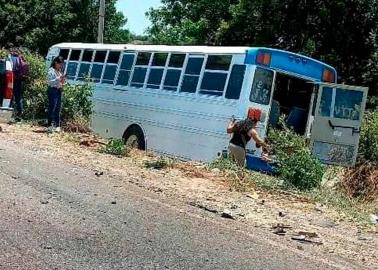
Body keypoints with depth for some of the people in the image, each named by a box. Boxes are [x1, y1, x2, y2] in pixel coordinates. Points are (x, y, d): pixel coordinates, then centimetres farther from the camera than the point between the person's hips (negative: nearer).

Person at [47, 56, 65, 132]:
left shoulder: (59, 71, 16)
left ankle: (57, 126, 10)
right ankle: (50, 126, -5)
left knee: (58, 109, 6)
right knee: (52, 108, -8)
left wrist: (63, 79, 0)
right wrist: (59, 78, -20)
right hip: (53, 90, -7)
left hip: (59, 90, 7)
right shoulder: (51, 70, -6)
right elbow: (50, 82, -14)